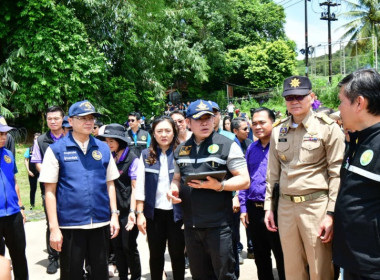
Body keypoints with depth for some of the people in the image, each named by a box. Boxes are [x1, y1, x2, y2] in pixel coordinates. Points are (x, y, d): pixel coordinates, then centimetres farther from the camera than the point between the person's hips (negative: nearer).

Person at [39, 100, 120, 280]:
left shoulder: (103, 148, 6)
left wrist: (114, 214, 4)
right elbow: (50, 191, -5)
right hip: (70, 224, -3)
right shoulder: (56, 150, -4)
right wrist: (54, 227, -9)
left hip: (101, 222, 3)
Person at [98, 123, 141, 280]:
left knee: (129, 246, 1)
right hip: (114, 208, 5)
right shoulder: (110, 158, 7)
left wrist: (132, 211, -16)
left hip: (127, 210, -5)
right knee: (116, 245, 11)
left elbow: (135, 187, -10)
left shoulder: (132, 160, -9)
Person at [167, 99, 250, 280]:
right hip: (191, 225, 5)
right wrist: (173, 189, 0)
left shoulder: (227, 145, -4)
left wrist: (219, 185, -23)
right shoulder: (181, 149, 12)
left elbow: (244, 180, -7)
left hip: (218, 225, -5)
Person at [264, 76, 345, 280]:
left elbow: (337, 174, -7)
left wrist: (331, 213, -12)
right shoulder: (278, 131, 9)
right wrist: (268, 207, 12)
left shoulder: (328, 128, -5)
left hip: (316, 205, -4)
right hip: (285, 206, 4)